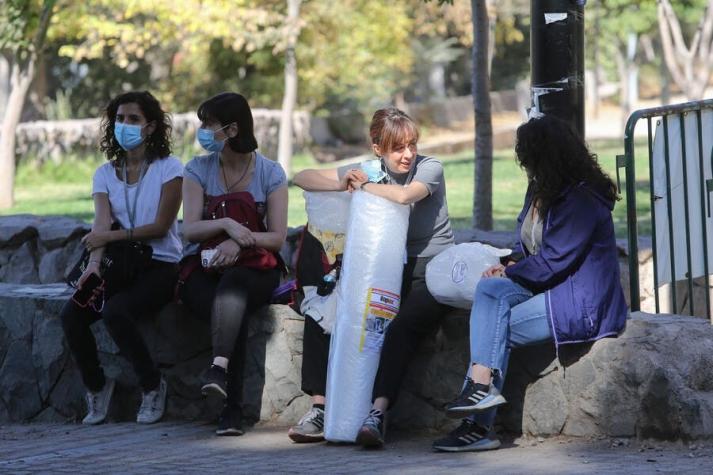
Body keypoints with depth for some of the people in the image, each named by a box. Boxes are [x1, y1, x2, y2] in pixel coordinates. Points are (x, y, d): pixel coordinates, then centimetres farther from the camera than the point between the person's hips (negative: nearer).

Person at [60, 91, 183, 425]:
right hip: (120, 264, 5)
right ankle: (96, 387, 3)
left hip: (161, 266, -4)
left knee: (114, 311, -32)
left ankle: (152, 386, -9)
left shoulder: (169, 168, -2)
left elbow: (160, 226, -9)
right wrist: (94, 263, -25)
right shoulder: (105, 174, 10)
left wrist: (112, 235, -15)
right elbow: (101, 225, -6)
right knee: (71, 315, -21)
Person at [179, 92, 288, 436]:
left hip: (253, 268, -1)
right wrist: (226, 224, -21)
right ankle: (232, 407, -40)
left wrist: (240, 240, -19)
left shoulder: (270, 173, 5)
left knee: (232, 284, -40)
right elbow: (190, 229, -3)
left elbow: (277, 237, 0)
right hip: (203, 268, 1)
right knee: (233, 315, -34)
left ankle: (219, 367, -60)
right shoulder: (198, 170, 9)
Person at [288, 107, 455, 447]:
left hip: (430, 270, -5)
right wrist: (345, 184, -12)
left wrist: (364, 185, -12)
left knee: (402, 326, -35)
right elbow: (302, 178, 6)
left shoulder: (430, 168, -7)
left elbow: (404, 195, -30)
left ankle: (378, 412, -40)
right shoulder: (369, 170, 6)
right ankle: (319, 407, -13)